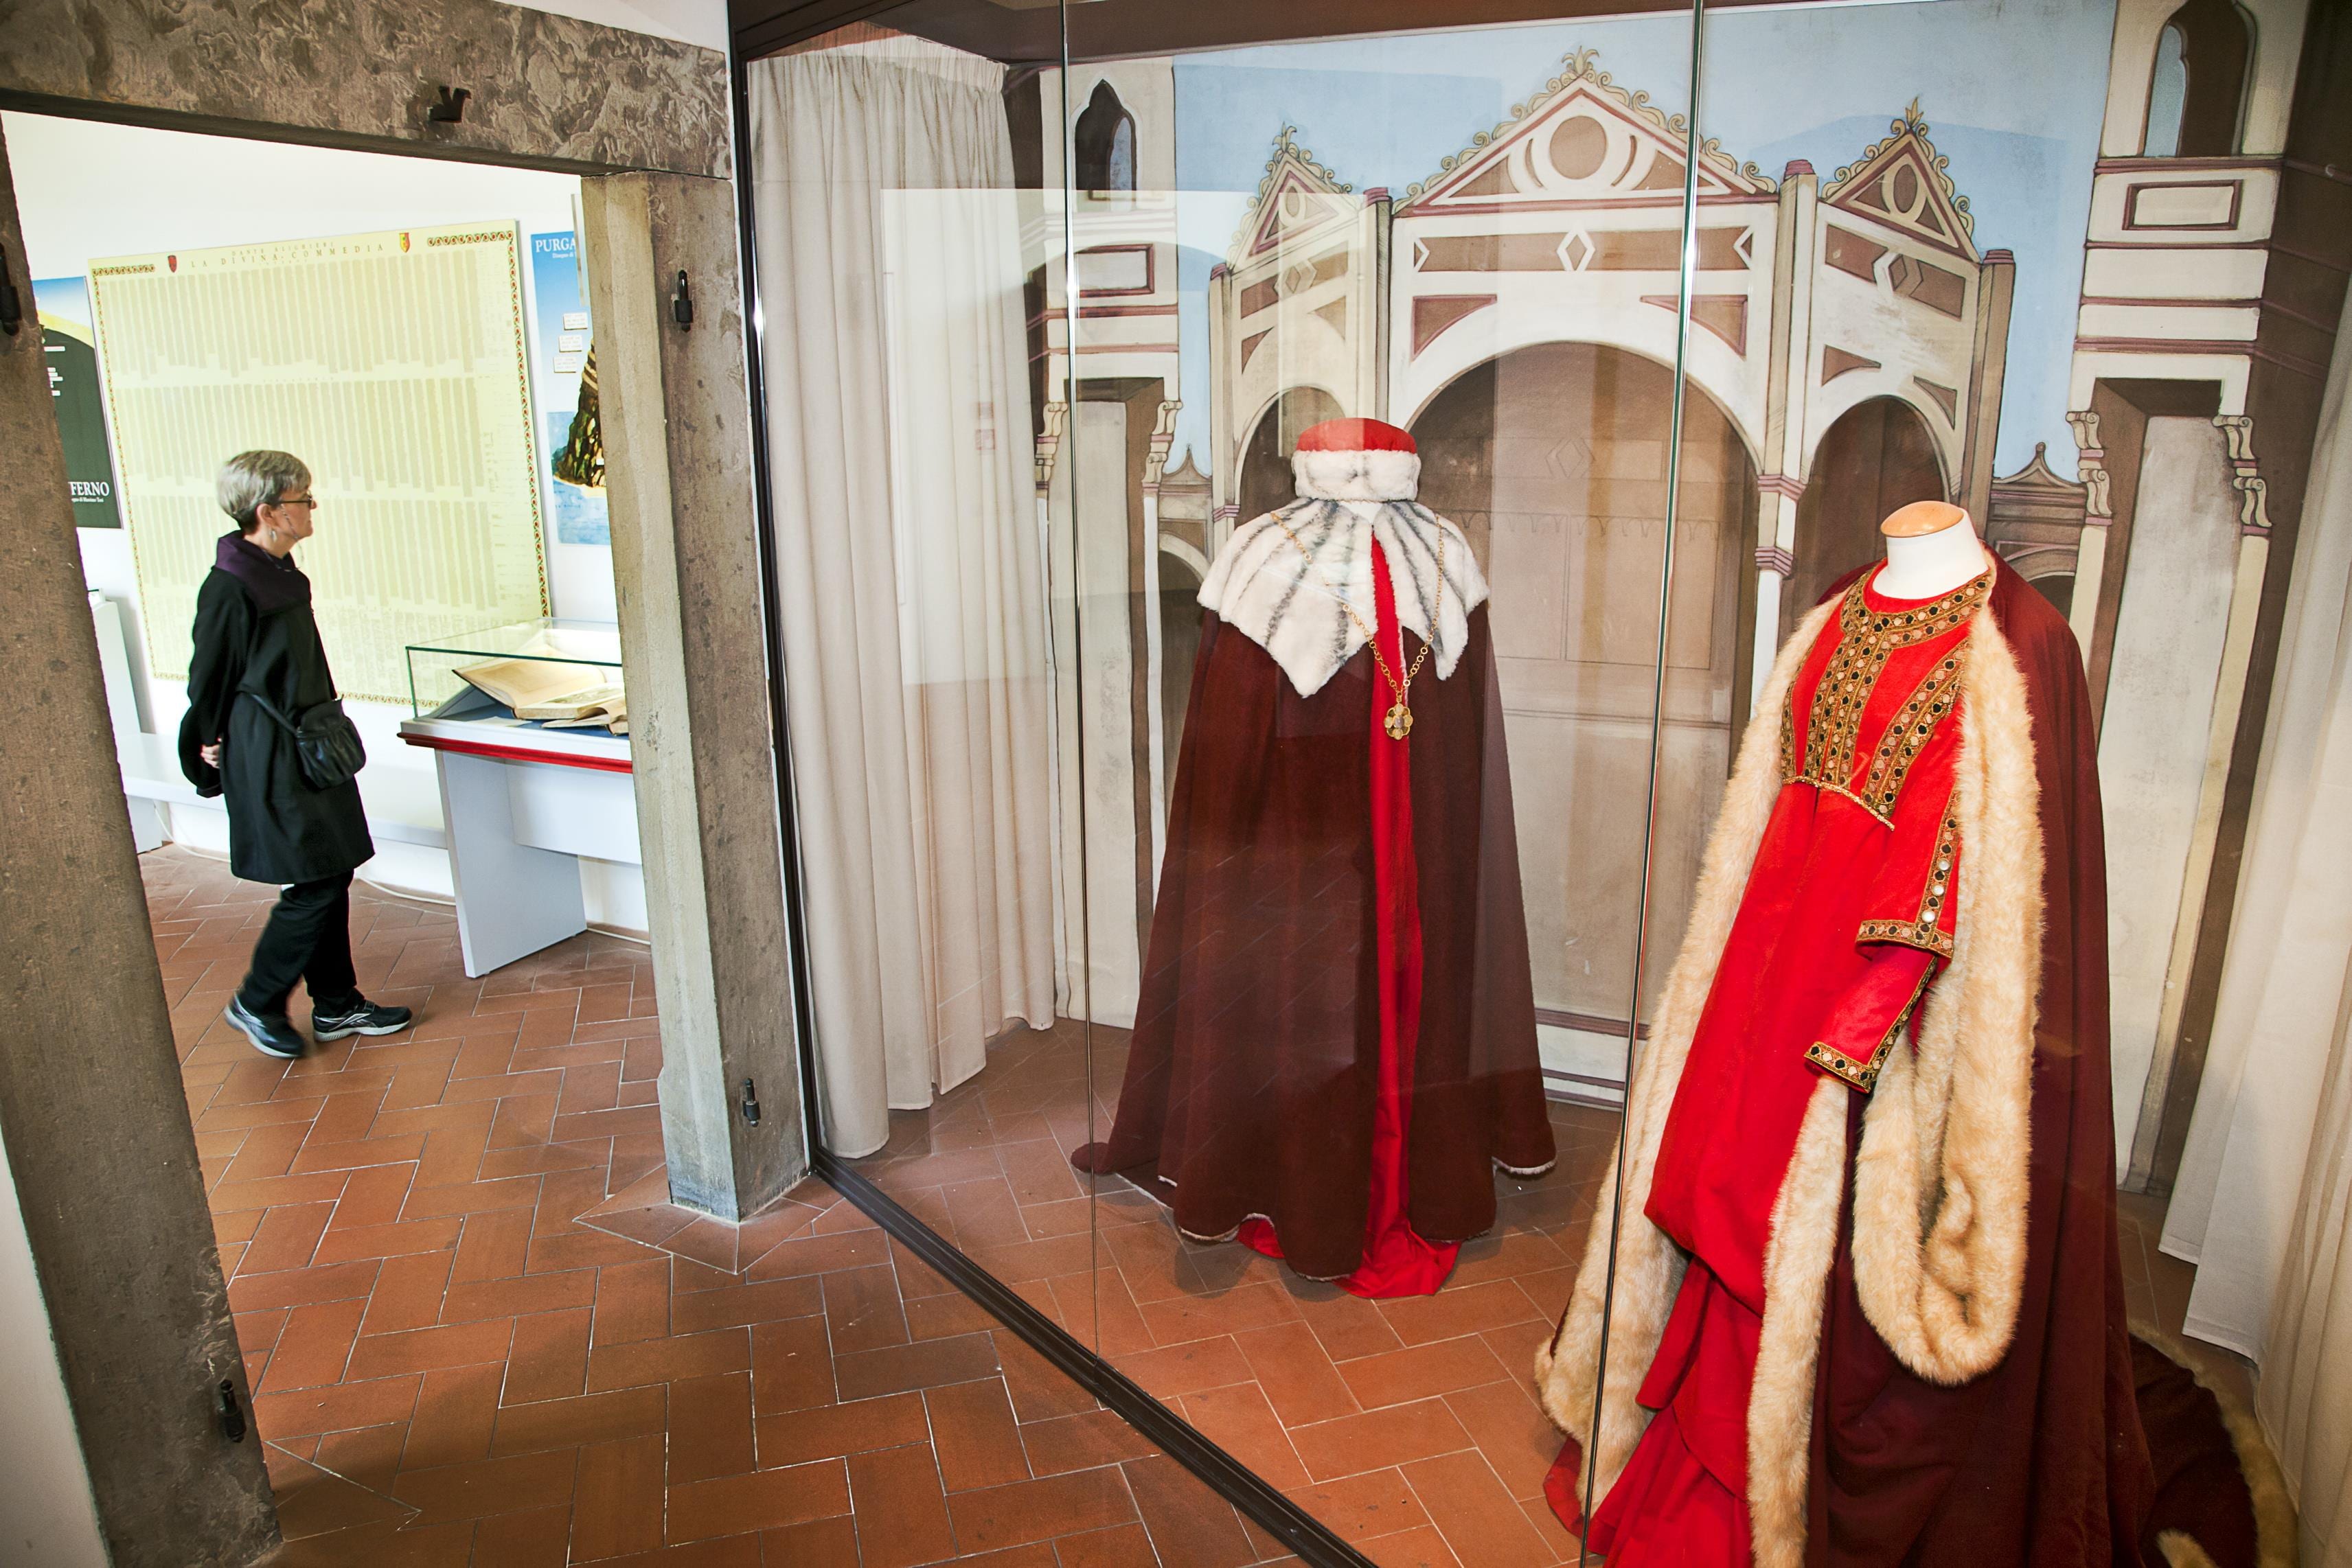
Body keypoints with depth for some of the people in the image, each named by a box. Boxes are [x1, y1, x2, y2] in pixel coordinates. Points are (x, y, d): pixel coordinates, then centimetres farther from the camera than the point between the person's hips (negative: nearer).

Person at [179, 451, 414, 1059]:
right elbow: (210, 679, -11)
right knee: (316, 883, -4)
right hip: (269, 755, -9)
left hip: (309, 743, 9)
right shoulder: (230, 587, -19)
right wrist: (213, 746, -2)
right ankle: (257, 1003, 15)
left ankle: (337, 1005, 23)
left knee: (334, 873, 12)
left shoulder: (281, 570, 8)